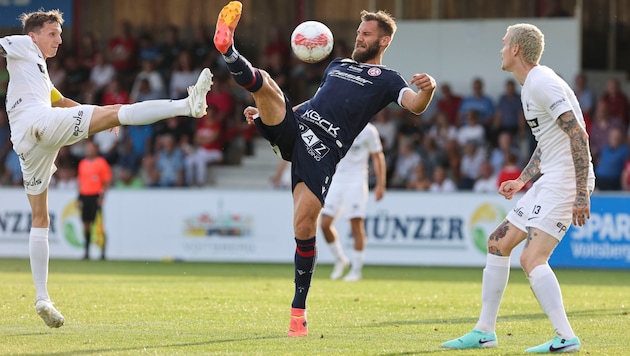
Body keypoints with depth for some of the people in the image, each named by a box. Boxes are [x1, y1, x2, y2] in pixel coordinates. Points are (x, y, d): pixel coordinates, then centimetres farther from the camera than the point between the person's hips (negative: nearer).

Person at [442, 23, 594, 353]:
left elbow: (578, 135, -22)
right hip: (550, 181, 11)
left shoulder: (542, 83, -16)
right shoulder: (531, 85, 16)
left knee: (532, 258, -20)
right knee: (497, 243, 12)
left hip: (567, 179, -11)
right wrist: (521, 181, 22)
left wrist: (582, 195, -26)